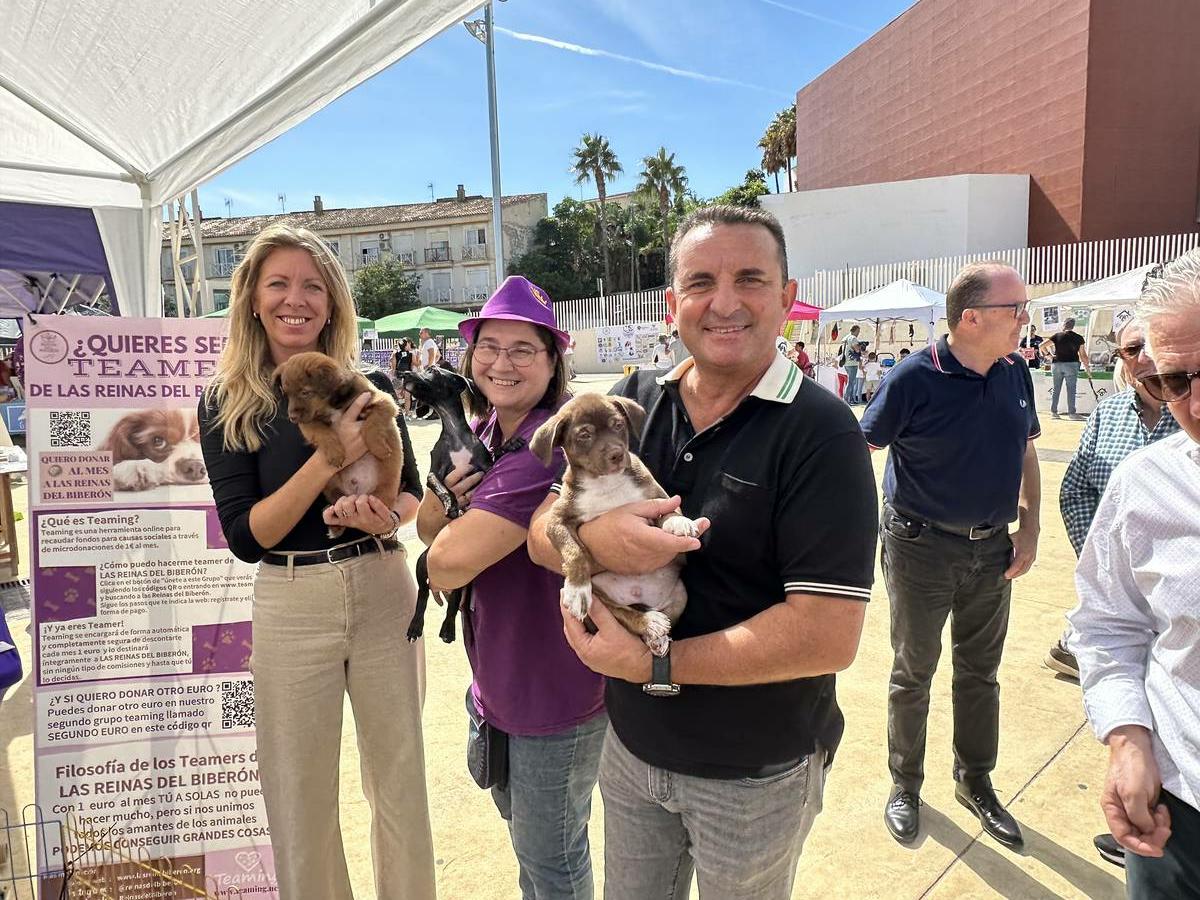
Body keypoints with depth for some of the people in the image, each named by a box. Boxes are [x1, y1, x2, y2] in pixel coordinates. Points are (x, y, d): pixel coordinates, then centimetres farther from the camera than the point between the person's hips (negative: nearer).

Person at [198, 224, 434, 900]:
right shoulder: (225, 403, -4)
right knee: (301, 794, 12)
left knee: (402, 776, 15)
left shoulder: (370, 385, 0)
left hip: (385, 592, 2)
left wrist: (388, 518, -16)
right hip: (292, 606, -1)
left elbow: (412, 491, 7)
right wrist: (329, 459, -22)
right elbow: (244, 536, -10)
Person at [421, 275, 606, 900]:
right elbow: (428, 527, 3)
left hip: (555, 691, -8)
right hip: (500, 678, 9)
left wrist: (444, 546, -8)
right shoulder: (483, 432, 2)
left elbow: (448, 563, -31)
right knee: (523, 831, 29)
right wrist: (449, 485, -17)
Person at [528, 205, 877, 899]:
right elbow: (542, 531, -2)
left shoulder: (820, 432, -20)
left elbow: (830, 635, -25)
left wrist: (651, 664, -21)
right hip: (631, 746, 4)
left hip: (755, 774, -4)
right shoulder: (636, 401, -4)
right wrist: (594, 537, -25)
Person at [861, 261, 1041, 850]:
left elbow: (1025, 453, 11)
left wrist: (1029, 526, 3)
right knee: (913, 672, 10)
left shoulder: (1016, 372, 0)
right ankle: (905, 785, 30)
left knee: (980, 671, 18)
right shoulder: (916, 378, -17)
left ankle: (975, 782, 38)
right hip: (921, 548, -5)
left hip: (991, 548, 5)